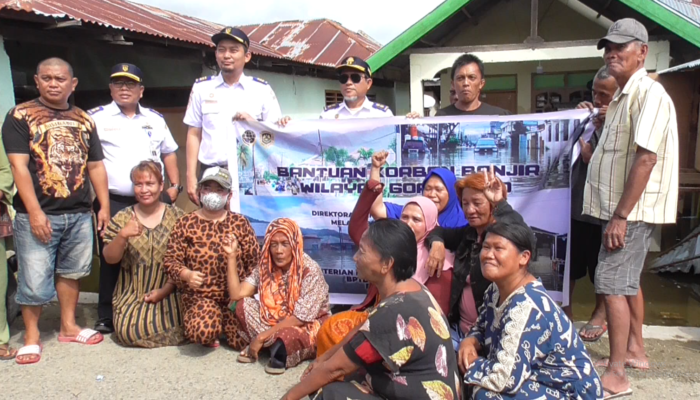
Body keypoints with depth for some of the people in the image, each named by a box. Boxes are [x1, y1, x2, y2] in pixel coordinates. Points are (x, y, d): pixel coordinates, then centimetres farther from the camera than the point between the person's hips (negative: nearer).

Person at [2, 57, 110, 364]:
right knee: (34, 278, 0)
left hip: (80, 214, 4)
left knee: (71, 272, 15)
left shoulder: (83, 120, 12)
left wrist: (104, 206, 8)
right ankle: (31, 335, 17)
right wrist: (35, 212, -16)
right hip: (37, 214, -4)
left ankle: (68, 327, 29)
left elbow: (96, 166, 14)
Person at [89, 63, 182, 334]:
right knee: (111, 259, 2)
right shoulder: (96, 117, 2)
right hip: (113, 202, -3)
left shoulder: (155, 119, 15)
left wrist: (175, 185, 11)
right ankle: (106, 317, 14)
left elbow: (169, 152, 21)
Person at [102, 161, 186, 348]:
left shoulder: (176, 217, 2)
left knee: (169, 326, -24)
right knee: (128, 329, -22)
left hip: (169, 292, -1)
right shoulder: (123, 218, 7)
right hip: (132, 294, 1)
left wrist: (166, 289, -12)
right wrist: (122, 236, -19)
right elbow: (110, 259, -1)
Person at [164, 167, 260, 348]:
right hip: (199, 295, -1)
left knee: (244, 340, -14)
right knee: (203, 331, -30)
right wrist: (187, 274, -23)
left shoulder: (240, 223, 2)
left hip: (235, 295, 2)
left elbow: (254, 261, 3)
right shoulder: (186, 223, 1)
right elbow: (171, 259, -3)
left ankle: (223, 320, 19)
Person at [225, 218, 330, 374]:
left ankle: (280, 349, -11)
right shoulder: (265, 266, -6)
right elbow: (236, 294, -12)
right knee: (243, 305, -16)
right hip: (277, 322, 7)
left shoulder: (310, 271, -23)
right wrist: (232, 256, -16)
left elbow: (300, 318, -23)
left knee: (287, 335, -40)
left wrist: (263, 335, -24)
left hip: (308, 327, -6)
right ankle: (277, 342, -11)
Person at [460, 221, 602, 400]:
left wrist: (471, 365, -15)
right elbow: (482, 329, 13)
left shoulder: (526, 307, -30)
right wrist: (470, 341, -10)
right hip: (539, 378, 9)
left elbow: (504, 378, -34)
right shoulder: (497, 290, -2)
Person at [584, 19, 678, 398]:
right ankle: (635, 350, 32)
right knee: (628, 281, 17)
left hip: (632, 210, -10)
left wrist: (621, 216, -25)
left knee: (611, 284, -9)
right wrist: (615, 212, 13)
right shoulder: (621, 97, 14)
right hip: (620, 207, 10)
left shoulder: (649, 94, -16)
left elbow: (646, 158, -24)